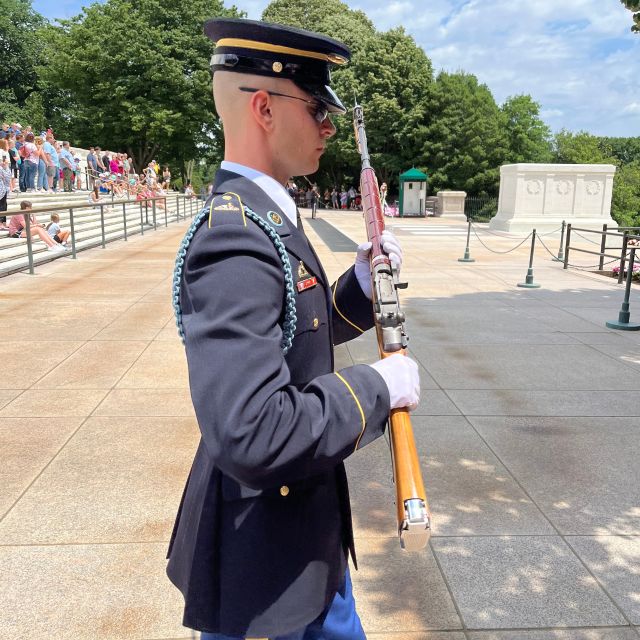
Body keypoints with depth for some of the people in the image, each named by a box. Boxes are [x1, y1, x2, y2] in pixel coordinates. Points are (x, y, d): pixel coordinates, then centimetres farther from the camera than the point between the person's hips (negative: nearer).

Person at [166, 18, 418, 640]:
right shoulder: (236, 240, -30)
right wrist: (377, 386, -24)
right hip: (264, 548, -9)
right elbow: (251, 434, -37)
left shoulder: (262, 215, 3)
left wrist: (363, 281, -3)